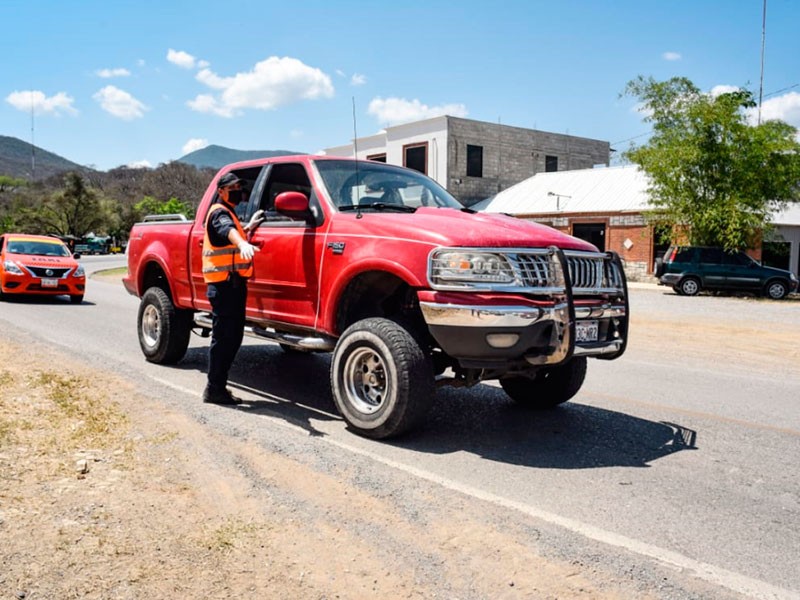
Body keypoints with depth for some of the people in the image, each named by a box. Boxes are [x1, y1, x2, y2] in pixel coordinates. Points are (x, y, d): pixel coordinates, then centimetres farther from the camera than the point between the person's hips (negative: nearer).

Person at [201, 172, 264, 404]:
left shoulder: (228, 213, 23)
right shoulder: (219, 213, -10)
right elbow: (228, 230, -33)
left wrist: (250, 226, 25)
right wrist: (243, 244, -53)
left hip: (233, 284, 10)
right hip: (223, 284, -10)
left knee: (233, 336, 13)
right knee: (223, 337, -8)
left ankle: (218, 386, 20)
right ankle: (214, 389, -3)